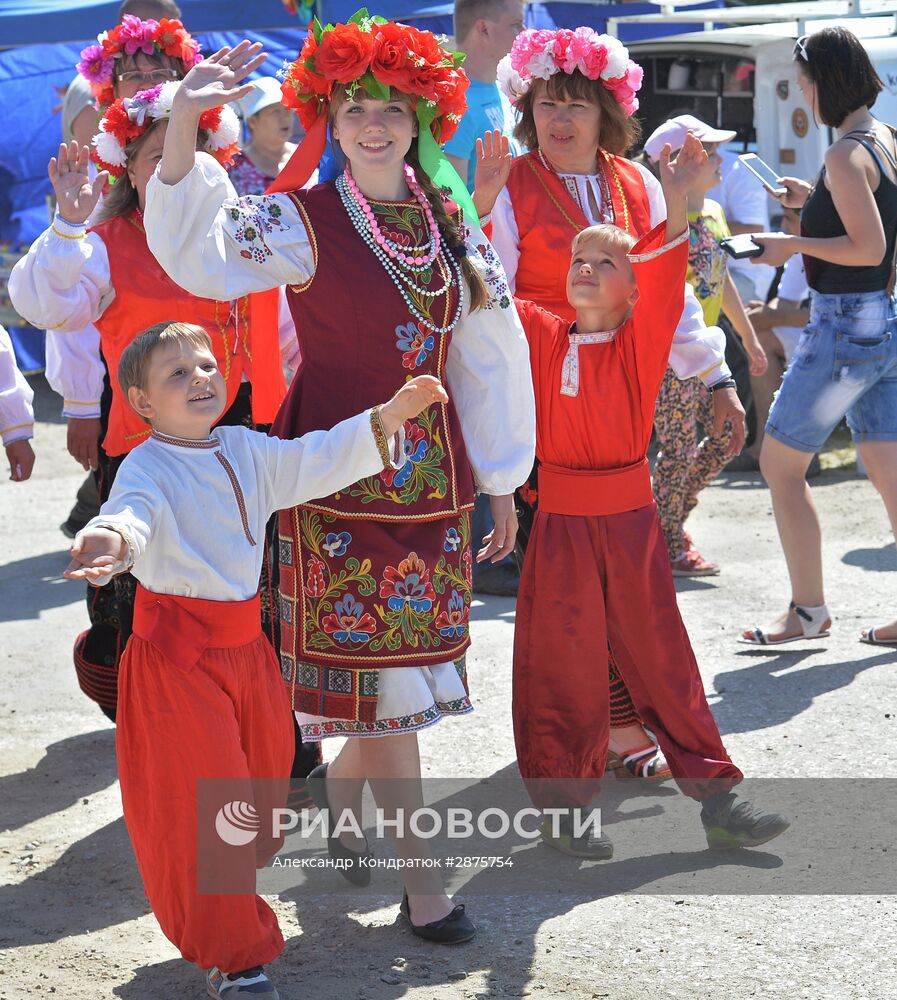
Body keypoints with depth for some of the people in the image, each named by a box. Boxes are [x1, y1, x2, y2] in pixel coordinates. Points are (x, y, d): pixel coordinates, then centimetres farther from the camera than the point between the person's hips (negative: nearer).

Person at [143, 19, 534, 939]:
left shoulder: (448, 225, 9)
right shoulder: (305, 221, -6)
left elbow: (483, 358, 14)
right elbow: (200, 256, -23)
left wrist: (500, 481, 15)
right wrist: (182, 126, -36)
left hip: (433, 474, 5)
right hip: (339, 477, -5)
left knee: (403, 666, 10)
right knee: (381, 674, -2)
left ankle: (341, 793, 37)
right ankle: (417, 880, 7)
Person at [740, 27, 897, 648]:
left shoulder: (847, 154, -17)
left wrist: (793, 244, -14)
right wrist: (814, 201, 18)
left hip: (844, 325, -9)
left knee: (780, 462, 2)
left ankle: (809, 611, 6)